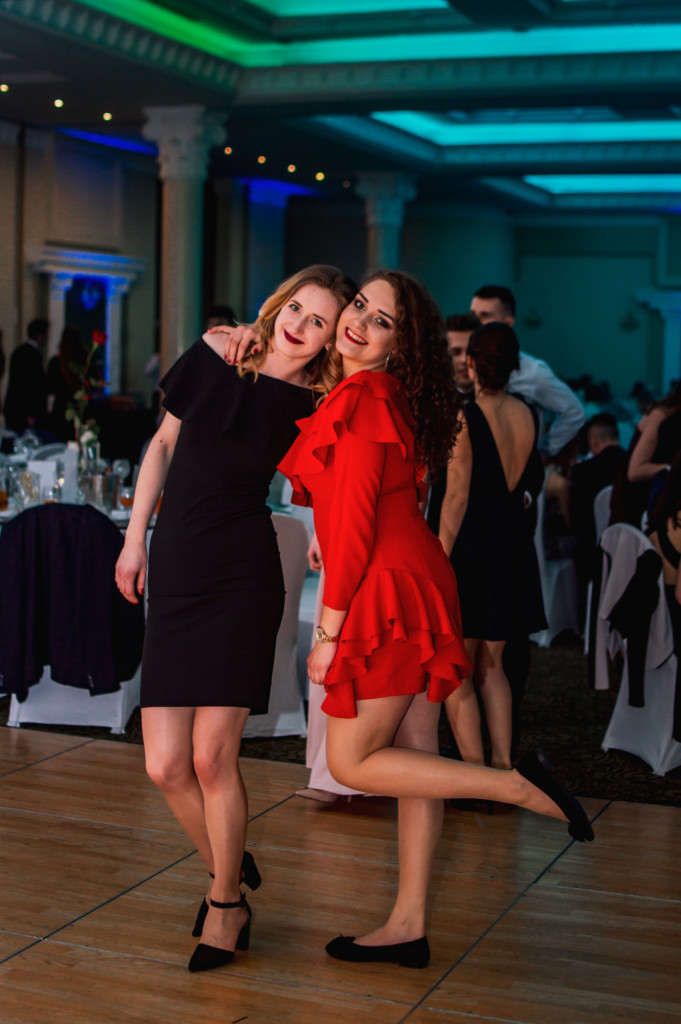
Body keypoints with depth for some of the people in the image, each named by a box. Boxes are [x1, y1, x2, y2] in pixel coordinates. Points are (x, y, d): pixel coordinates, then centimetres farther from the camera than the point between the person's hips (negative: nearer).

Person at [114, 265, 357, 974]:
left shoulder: (315, 408, -3)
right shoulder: (217, 356, 5)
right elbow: (164, 445, 14)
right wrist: (135, 538, 12)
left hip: (242, 577, -3)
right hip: (173, 572, 3)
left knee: (212, 757, -5)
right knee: (165, 766, 0)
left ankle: (226, 906, 18)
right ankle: (230, 869, 27)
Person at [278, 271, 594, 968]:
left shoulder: (361, 396, -13)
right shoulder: (377, 395, 15)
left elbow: (353, 523, -16)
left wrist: (328, 629, -12)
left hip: (388, 593, -10)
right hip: (413, 581, 10)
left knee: (352, 763, 0)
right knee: (412, 755, 10)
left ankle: (520, 787, 0)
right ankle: (408, 928, 18)